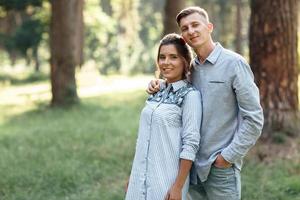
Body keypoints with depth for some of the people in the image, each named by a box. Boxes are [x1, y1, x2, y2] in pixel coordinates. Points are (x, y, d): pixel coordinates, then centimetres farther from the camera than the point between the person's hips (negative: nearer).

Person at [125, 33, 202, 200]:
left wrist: (178, 186, -17)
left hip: (167, 179, -6)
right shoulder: (158, 92, 9)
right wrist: (133, 177, 13)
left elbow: (191, 144, -14)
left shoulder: (190, 95, -10)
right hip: (141, 177, 6)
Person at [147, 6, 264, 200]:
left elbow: (254, 118, -12)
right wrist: (158, 85, 4)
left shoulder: (234, 63, -9)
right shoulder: (190, 67, 8)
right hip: (192, 164, 6)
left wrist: (229, 156, -12)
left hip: (221, 168, -6)